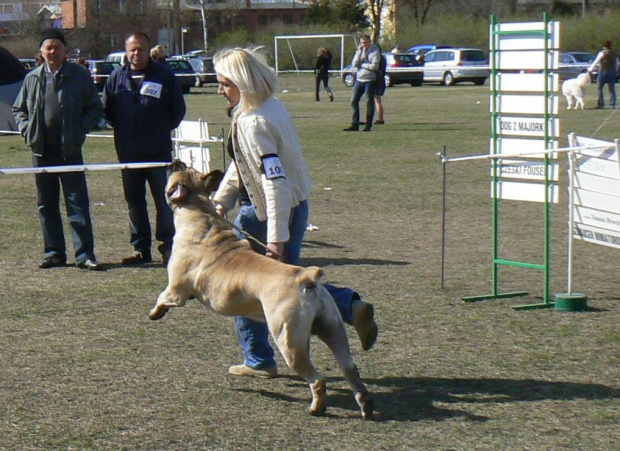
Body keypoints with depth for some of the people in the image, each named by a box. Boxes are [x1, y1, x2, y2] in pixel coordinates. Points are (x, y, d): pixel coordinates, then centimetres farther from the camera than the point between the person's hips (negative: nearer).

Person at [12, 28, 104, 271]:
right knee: (46, 203, 8)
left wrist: (80, 130, -9)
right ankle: (53, 252, 16)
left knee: (77, 202, -4)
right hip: (41, 150, 4)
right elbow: (18, 109, 17)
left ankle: (84, 253, -3)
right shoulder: (32, 78, 8)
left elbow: (95, 109, 3)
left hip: (69, 150, -4)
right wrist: (27, 130, 1)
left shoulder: (79, 76, -1)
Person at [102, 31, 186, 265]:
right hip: (128, 152, 3)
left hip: (159, 151, -3)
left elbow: (178, 110, 7)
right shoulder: (117, 77, 7)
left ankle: (168, 246, 3)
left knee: (164, 200, -3)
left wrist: (162, 129, 4)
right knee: (134, 201, 8)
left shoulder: (164, 75, 0)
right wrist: (122, 129, 10)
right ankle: (141, 248, 15)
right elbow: (106, 111, 16)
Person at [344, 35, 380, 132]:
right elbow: (354, 64, -2)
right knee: (354, 101, 0)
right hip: (359, 79, 6)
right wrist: (359, 52, -10)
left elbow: (374, 66, -16)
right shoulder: (359, 51, 12)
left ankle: (368, 125, 5)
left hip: (370, 80, -6)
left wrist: (362, 65, -7)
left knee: (369, 102, -1)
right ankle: (354, 124, 5)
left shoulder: (374, 51, -5)